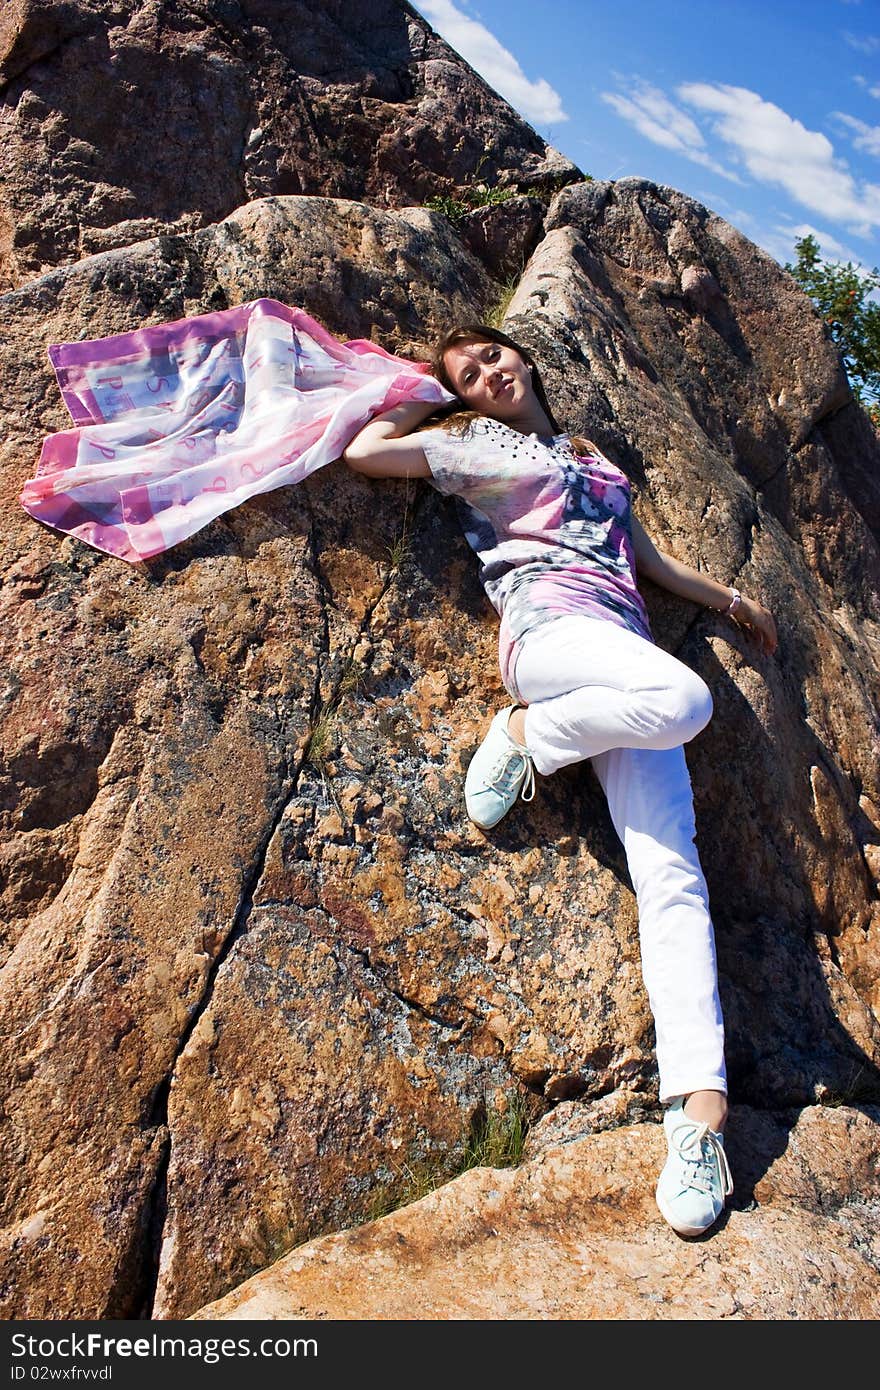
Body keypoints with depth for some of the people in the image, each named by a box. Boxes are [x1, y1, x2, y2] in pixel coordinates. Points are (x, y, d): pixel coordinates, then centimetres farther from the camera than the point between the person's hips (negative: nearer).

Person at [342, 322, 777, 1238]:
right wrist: (429, 404, 22)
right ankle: (524, 733, -13)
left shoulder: (595, 458, 33)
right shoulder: (478, 444, 18)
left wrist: (728, 598, 43)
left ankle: (698, 1101, -18)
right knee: (685, 699, -38)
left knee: (671, 870, -14)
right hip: (548, 626, -5)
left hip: (627, 650, 5)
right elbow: (364, 451, 8)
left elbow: (646, 559, 39)